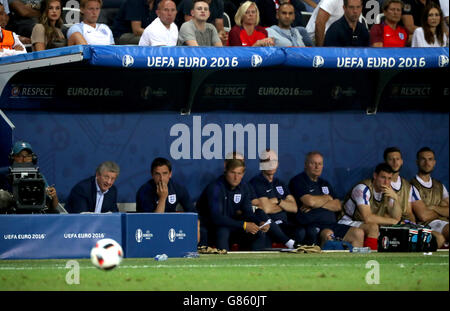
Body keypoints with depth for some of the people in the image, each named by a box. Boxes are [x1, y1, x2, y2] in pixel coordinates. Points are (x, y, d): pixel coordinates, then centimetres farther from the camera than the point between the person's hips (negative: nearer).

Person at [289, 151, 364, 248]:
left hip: (331, 225, 7)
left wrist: (317, 204, -6)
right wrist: (327, 198, 7)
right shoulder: (298, 181, 3)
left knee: (358, 233, -12)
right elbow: (310, 201, -13)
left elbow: (338, 206, 12)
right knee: (328, 234, -38)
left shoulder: (325, 184, 25)